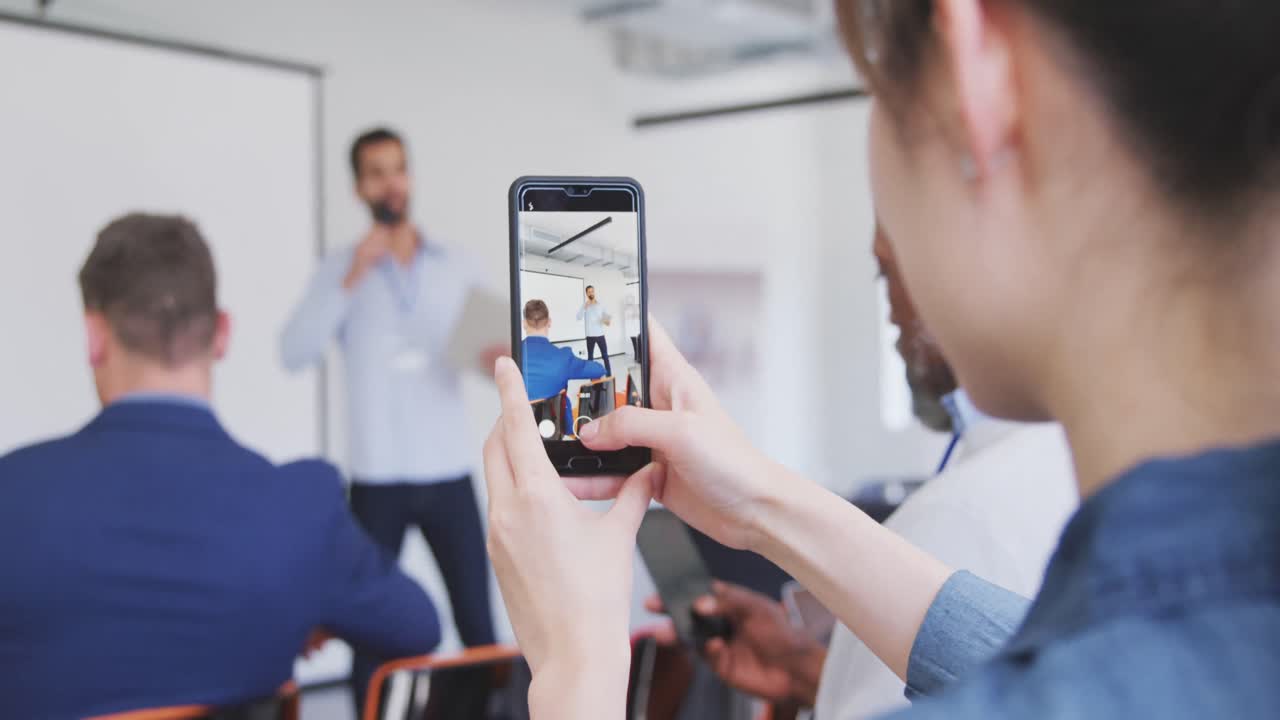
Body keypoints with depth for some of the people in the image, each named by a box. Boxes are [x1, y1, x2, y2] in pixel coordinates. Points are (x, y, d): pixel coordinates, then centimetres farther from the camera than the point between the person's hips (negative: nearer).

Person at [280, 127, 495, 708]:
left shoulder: (458, 270, 8)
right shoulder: (341, 270, 3)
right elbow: (294, 354, -11)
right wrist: (352, 279, -19)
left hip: (449, 476, 2)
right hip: (377, 481, -1)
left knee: (478, 626, 2)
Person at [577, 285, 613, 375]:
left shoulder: (600, 305, 7)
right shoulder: (584, 305, 1)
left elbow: (607, 315, 6)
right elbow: (579, 317, -12)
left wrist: (608, 320, -18)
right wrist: (585, 307, -26)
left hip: (600, 335, 1)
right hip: (590, 336, -1)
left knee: (605, 356, 0)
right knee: (590, 357, 4)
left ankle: (609, 376, 4)